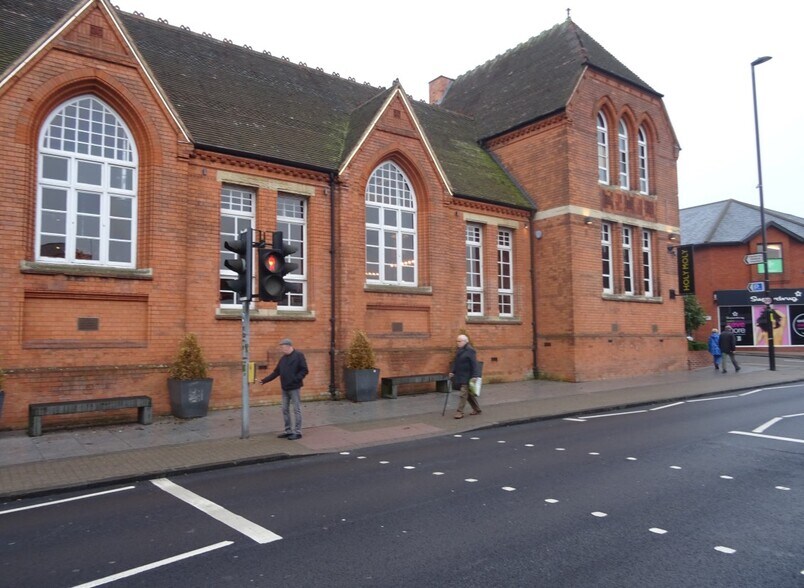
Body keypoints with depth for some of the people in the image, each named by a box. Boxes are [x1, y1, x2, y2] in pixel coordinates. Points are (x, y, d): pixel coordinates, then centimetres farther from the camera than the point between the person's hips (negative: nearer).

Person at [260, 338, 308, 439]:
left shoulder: (298, 355, -8)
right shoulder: (283, 358, 13)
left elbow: (304, 370, -11)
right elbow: (276, 372, 15)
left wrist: (295, 379, -19)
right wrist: (264, 380, 8)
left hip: (294, 388, -7)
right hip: (284, 389, 7)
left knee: (296, 410, -1)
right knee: (285, 410, 10)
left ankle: (297, 432, 5)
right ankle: (288, 431, 21)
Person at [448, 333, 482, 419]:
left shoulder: (470, 350, -14)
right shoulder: (459, 350, 11)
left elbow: (474, 364, -18)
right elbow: (455, 362, 17)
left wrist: (475, 376, -22)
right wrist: (452, 371, 8)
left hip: (467, 377, -9)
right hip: (460, 376, 9)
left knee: (463, 394, -8)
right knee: (468, 393, 16)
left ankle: (460, 412, -5)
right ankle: (477, 409, 29)